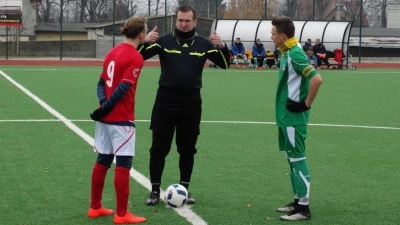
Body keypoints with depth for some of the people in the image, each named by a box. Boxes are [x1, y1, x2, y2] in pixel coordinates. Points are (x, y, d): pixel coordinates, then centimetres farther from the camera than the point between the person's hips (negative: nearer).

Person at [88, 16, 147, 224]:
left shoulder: (113, 52, 11)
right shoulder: (135, 57, -14)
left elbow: (101, 82, 9)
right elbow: (123, 88, -19)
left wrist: (104, 103, -4)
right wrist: (105, 108, -13)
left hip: (105, 117, 8)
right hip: (121, 119, -8)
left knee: (102, 161, 14)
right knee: (123, 164, -1)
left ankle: (95, 207, 22)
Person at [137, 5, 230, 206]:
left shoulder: (203, 44, 1)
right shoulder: (164, 41, -3)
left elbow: (224, 64, -1)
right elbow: (139, 56, -7)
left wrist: (222, 46, -21)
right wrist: (145, 42, -28)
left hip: (191, 102, 1)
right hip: (166, 100, -1)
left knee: (187, 149, 9)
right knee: (159, 148, 1)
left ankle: (184, 189, 21)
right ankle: (155, 190, 11)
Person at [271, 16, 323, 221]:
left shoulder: (295, 54, -19)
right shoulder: (288, 53, 10)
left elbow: (316, 79, -28)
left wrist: (306, 104, -19)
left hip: (294, 117, -10)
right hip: (286, 116, 10)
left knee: (297, 159, -6)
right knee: (292, 158, 14)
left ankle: (303, 207, -2)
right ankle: (298, 201, 22)